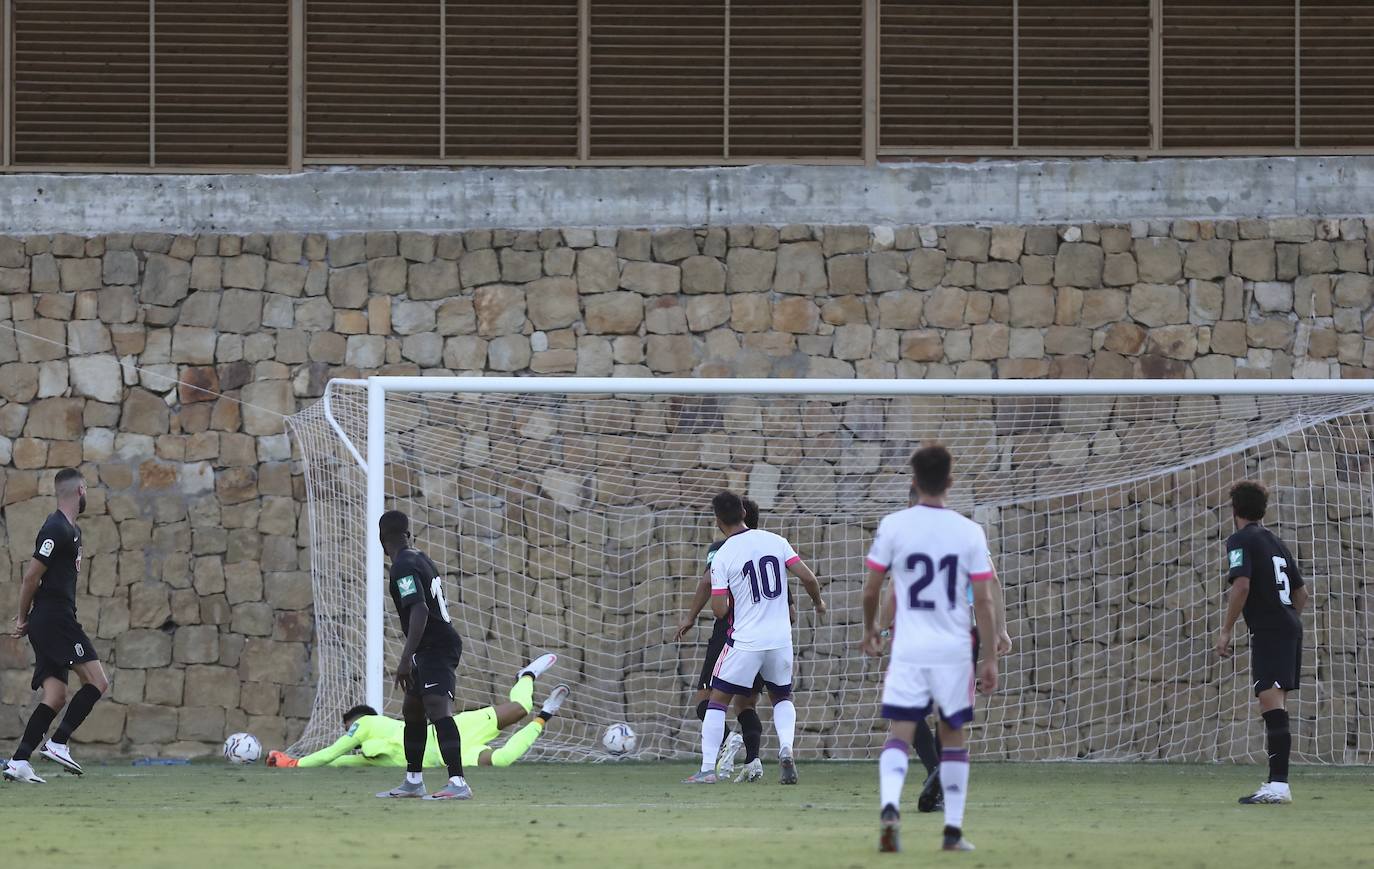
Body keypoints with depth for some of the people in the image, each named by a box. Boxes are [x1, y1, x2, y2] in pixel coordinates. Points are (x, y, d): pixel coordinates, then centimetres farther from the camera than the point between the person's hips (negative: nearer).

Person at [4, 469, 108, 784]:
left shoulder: (71, 530, 18)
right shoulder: (56, 530, -13)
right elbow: (31, 576, -15)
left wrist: (25, 619, 18)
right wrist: (23, 618, -5)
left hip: (48, 624, 10)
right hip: (56, 619, -10)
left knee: (55, 697, 5)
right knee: (97, 681, -11)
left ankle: (19, 761, -1)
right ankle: (58, 744, -13)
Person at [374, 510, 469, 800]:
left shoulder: (404, 567, -14)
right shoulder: (421, 559, 16)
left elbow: (420, 610, -25)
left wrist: (406, 659, -27)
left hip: (433, 647, -11)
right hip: (440, 643, 11)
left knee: (438, 708, -21)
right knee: (412, 710, 20)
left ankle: (458, 783, -32)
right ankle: (413, 781, 31)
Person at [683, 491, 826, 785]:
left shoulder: (722, 557, -9)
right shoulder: (775, 541, 0)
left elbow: (719, 610, -10)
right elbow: (808, 577, -2)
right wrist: (818, 603, 18)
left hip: (745, 640, -3)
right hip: (781, 638, 4)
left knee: (717, 700, 9)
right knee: (783, 697, 23)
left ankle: (708, 769, 2)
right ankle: (786, 748, -3)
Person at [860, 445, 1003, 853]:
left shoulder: (893, 526, -4)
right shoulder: (969, 532, -3)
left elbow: (871, 589, 3)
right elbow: (984, 599, -3)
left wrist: (869, 629, 22)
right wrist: (990, 658, 4)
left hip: (908, 650, -1)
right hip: (953, 650, 1)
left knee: (899, 734, -3)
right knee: (953, 736, 15)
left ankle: (889, 806, -29)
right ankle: (953, 829, 15)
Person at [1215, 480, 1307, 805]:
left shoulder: (1240, 541, -4)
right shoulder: (1275, 542, 21)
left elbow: (1241, 586, -18)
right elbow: (1301, 591, 25)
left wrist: (1225, 630, -12)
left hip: (1268, 631, -9)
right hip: (1291, 628, 9)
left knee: (1271, 703, -17)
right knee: (1276, 707, 15)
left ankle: (1279, 784, -28)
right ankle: (1277, 782, 20)